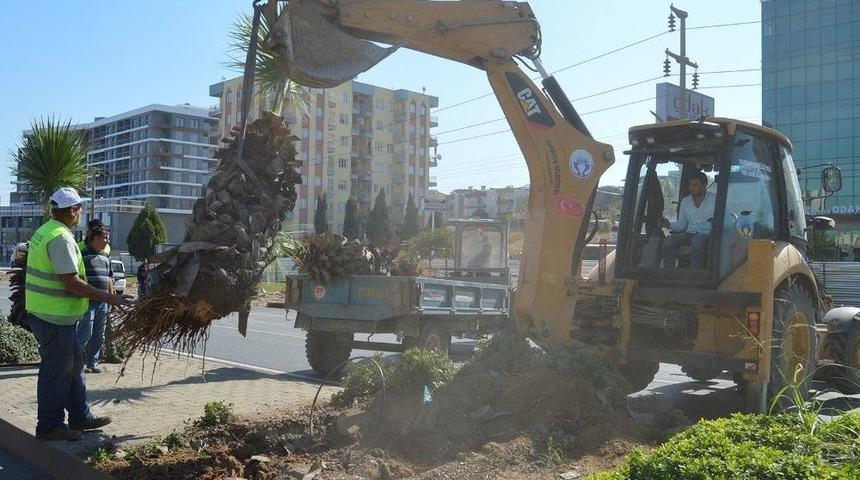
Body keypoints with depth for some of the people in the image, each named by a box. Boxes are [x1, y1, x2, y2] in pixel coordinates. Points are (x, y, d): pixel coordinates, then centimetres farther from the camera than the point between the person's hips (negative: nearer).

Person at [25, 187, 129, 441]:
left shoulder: (44, 231, 12)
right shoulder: (61, 238, -20)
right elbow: (71, 282, -24)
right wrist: (108, 297, -17)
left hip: (45, 313, 10)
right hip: (55, 317, -10)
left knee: (73, 365, 18)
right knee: (56, 371, 1)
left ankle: (80, 417, 28)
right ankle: (49, 426, 13)